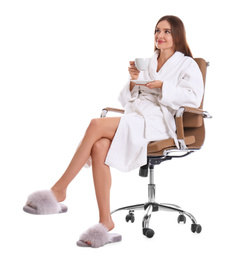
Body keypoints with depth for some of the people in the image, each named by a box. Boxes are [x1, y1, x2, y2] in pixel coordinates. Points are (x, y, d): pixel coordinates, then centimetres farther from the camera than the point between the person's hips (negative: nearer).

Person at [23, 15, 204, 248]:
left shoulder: (187, 65, 12)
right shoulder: (147, 63, 28)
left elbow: (194, 97, -6)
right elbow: (126, 100, 25)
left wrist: (162, 86, -11)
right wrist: (134, 80, 6)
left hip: (157, 122, -6)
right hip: (134, 118, 6)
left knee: (96, 125, -29)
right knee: (99, 146, -30)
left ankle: (59, 190, -23)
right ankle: (105, 222, -28)